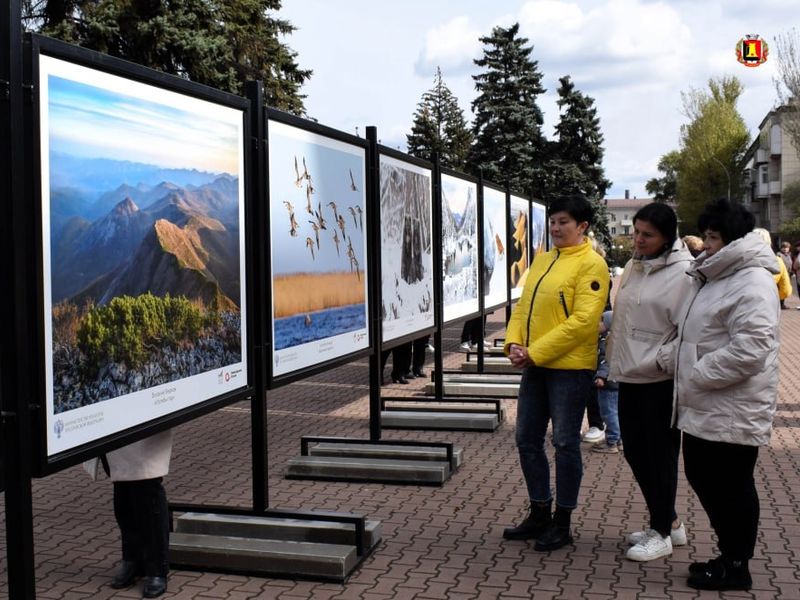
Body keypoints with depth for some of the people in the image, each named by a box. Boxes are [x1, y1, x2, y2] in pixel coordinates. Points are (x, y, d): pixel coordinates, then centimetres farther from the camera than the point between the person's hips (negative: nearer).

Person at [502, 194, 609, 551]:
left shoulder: (591, 265, -10)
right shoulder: (542, 260, 14)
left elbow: (582, 321, -19)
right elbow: (524, 305, 15)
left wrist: (535, 352, -19)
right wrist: (514, 343, -3)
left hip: (569, 367, -8)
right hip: (535, 365, 8)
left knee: (565, 443, 2)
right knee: (527, 440, 12)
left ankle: (562, 524, 15)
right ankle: (539, 514, 27)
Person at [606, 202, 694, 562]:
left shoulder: (682, 274, -14)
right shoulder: (633, 267, 12)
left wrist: (660, 361, -21)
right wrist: (616, 362, 16)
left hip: (661, 382, -9)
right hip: (630, 379, 9)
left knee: (660, 455, 3)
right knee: (635, 451, 16)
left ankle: (661, 532, 18)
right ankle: (669, 522, 31)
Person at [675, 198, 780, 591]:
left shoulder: (752, 283, -17)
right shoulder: (718, 277, 15)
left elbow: (749, 349, -28)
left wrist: (697, 376, -20)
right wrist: (685, 374, 17)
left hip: (732, 412, -10)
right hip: (705, 408, 10)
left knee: (730, 487, 2)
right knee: (701, 478, 17)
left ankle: (736, 567, 17)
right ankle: (728, 555, 32)